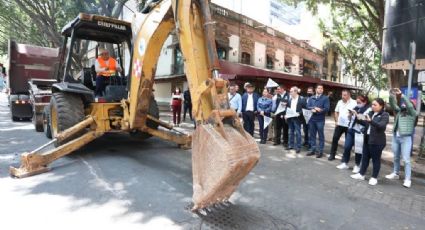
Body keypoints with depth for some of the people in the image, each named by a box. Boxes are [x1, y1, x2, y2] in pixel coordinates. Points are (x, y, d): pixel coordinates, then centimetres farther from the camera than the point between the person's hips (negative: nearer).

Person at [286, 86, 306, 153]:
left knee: (297, 133, 0)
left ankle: (298, 147, 7)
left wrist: (299, 113, -19)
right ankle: (291, 145, 23)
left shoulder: (302, 99, -7)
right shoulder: (289, 99, 8)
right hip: (290, 118, 5)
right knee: (291, 132, 13)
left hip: (297, 118, -5)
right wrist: (286, 114, -2)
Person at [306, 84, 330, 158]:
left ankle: (320, 151, 9)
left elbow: (326, 108, -12)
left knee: (321, 136, 2)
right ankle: (313, 149, 20)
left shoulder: (325, 98, -1)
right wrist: (314, 108, -18)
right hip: (312, 119, 4)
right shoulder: (311, 98, 12)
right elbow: (308, 106, 1)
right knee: (312, 135, 10)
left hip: (320, 120, -4)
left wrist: (316, 110, -17)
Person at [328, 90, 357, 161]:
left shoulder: (353, 103, -8)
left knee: (348, 141, 7)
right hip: (339, 124, 4)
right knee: (335, 139, 2)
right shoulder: (340, 102, 8)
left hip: (349, 125, -4)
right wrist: (336, 121, 7)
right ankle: (332, 155, 10)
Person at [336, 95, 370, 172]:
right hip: (351, 130, 6)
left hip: (359, 132, -6)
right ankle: (345, 163, 20)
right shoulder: (356, 108, 12)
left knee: (358, 149, 3)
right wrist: (350, 114, 3)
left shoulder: (368, 110, -9)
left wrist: (356, 114, -22)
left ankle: (357, 166, 19)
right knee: (347, 147, 8)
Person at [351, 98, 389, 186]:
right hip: (367, 138, 7)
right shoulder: (371, 113, 9)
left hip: (377, 141, -7)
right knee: (365, 157, 15)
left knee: (375, 159, 4)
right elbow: (366, 123, 17)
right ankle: (361, 174, 26)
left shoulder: (385, 115, -11)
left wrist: (370, 120, -39)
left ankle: (374, 177, 16)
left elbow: (381, 126, -26)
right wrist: (359, 119, 0)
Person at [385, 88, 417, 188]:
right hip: (395, 137, 5)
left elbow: (410, 105, -19)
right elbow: (393, 104, 3)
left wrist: (401, 95, -23)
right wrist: (392, 95, -14)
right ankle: (395, 174, 28)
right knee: (396, 157, 15)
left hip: (406, 138, -5)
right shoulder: (398, 111, 11)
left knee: (406, 159, -4)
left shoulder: (412, 113, -2)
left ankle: (407, 179, 2)